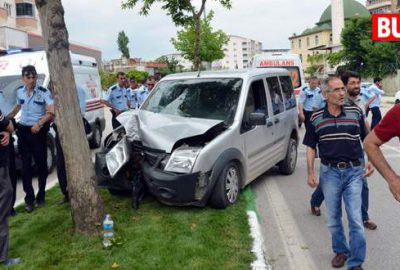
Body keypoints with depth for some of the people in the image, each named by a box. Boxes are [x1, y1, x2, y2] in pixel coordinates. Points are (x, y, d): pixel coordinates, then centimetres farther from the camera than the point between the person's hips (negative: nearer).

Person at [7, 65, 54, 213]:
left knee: (41, 164, 4)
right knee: (26, 165, 3)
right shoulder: (19, 91, 6)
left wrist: (39, 124, -29)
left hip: (38, 131, -4)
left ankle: (41, 196, 17)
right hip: (23, 131, 4)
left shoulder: (44, 92, -10)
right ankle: (29, 198, 9)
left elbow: (51, 112, -17)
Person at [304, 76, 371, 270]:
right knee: (333, 219, 13)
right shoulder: (316, 118, -2)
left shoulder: (355, 112, -1)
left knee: (355, 219, -1)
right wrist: (310, 173, -2)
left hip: (353, 171, -1)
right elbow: (311, 147, 4)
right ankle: (340, 251, 36)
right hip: (329, 172, 1)